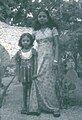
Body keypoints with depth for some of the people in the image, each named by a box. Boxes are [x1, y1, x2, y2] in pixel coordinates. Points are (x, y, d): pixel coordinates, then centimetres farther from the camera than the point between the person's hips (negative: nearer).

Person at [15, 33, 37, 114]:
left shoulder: (33, 51, -5)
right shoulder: (19, 52, 2)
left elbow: (35, 62, -5)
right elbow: (18, 64, 7)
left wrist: (35, 73, -10)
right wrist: (19, 75, 6)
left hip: (30, 72, -2)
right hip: (23, 72, 2)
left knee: (30, 88, 0)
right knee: (24, 89, 10)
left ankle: (30, 106, 8)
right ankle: (24, 106, 19)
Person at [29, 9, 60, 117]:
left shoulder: (52, 29, 4)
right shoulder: (35, 32, 12)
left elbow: (56, 45, -1)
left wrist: (55, 60, -10)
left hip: (49, 58, -3)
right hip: (38, 58, 3)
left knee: (48, 82, -5)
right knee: (37, 82, -2)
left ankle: (53, 107, 5)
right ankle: (38, 107, 7)